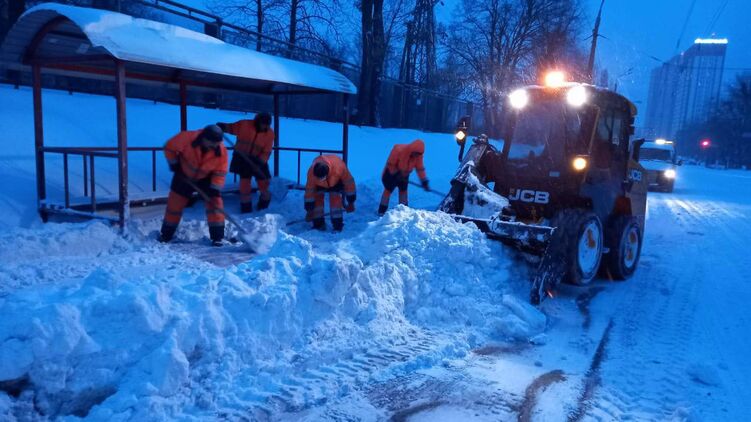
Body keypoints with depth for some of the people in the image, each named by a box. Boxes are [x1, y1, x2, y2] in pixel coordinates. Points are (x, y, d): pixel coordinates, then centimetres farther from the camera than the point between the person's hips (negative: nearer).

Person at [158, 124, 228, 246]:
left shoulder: (221, 151, -26)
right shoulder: (187, 138, -31)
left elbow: (220, 172, -17)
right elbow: (170, 147, -15)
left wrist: (215, 189, -24)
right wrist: (174, 164, -14)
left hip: (206, 179, 1)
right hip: (184, 176, 0)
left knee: (215, 203, -10)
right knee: (174, 204, 5)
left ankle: (217, 237, -2)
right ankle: (166, 235, 22)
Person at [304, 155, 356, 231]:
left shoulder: (339, 168, -42)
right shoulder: (311, 172, -36)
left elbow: (349, 183, -24)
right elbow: (309, 191, -22)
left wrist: (351, 203, -15)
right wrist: (309, 210, -15)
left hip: (336, 181, -2)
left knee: (335, 199, -18)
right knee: (317, 200, -13)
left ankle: (337, 226, -11)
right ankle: (318, 224, 1)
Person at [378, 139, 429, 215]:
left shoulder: (418, 155, -21)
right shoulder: (399, 150, -36)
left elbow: (420, 168, -13)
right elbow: (390, 164, -25)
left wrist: (424, 182, -17)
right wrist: (396, 174, -26)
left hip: (404, 174, 5)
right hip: (391, 172, -5)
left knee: (403, 191, 9)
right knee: (388, 190, 0)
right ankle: (382, 211, 8)